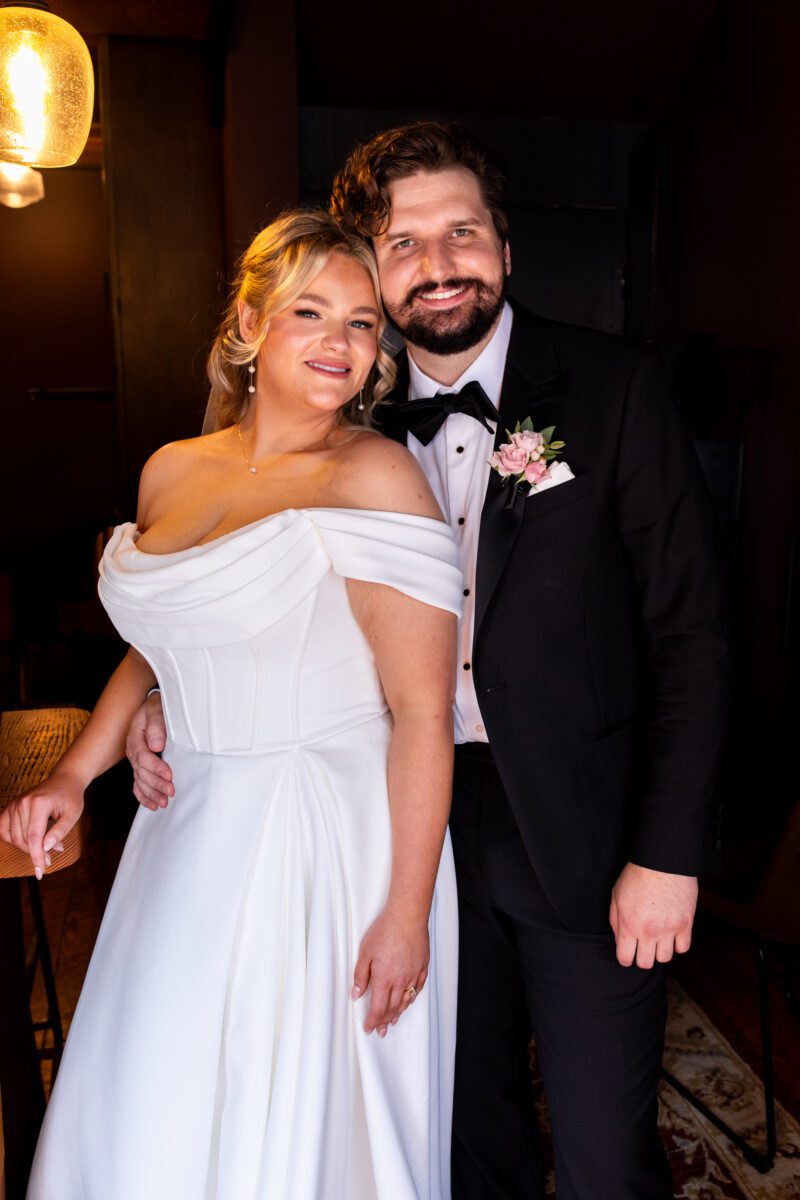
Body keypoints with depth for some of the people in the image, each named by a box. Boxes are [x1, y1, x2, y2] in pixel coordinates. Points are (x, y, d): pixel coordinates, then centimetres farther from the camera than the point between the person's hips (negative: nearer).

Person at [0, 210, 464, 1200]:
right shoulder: (170, 471, 6)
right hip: (191, 834, 6)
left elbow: (422, 712, -16)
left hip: (330, 849, -6)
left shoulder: (375, 476, -13)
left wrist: (407, 913, -15)